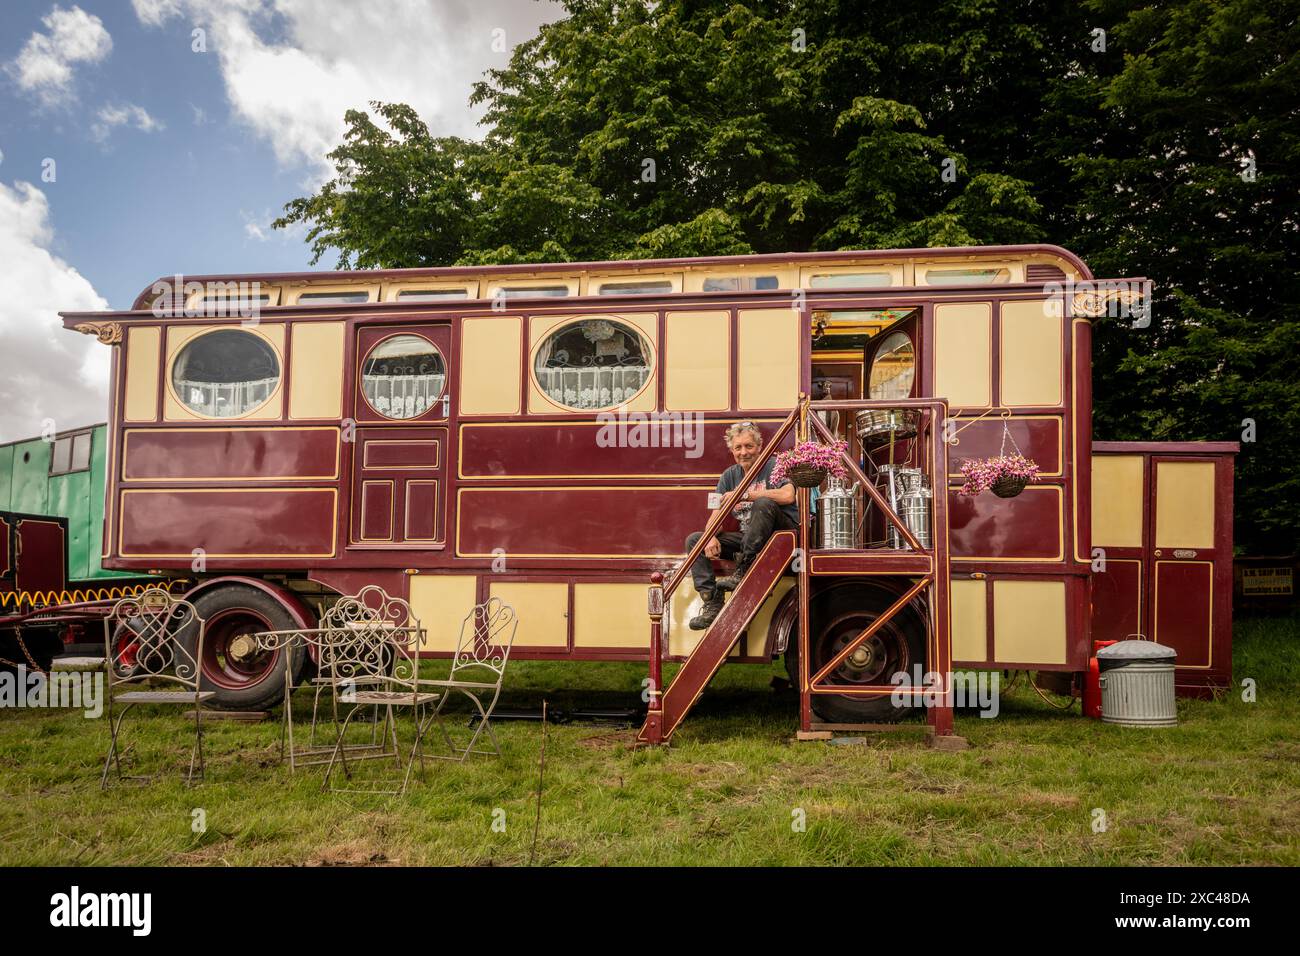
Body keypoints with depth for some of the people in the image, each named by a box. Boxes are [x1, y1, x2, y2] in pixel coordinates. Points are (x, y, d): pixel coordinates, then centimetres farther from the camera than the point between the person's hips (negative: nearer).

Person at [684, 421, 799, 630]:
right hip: (747, 536, 6)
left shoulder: (774, 466, -6)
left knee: (763, 504, -36)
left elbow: (787, 495, -27)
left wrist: (744, 495, -21)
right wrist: (711, 537, -17)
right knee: (694, 540, -6)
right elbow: (716, 514, 6)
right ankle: (712, 604, -18)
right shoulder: (730, 476, 11)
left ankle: (743, 571, -29)